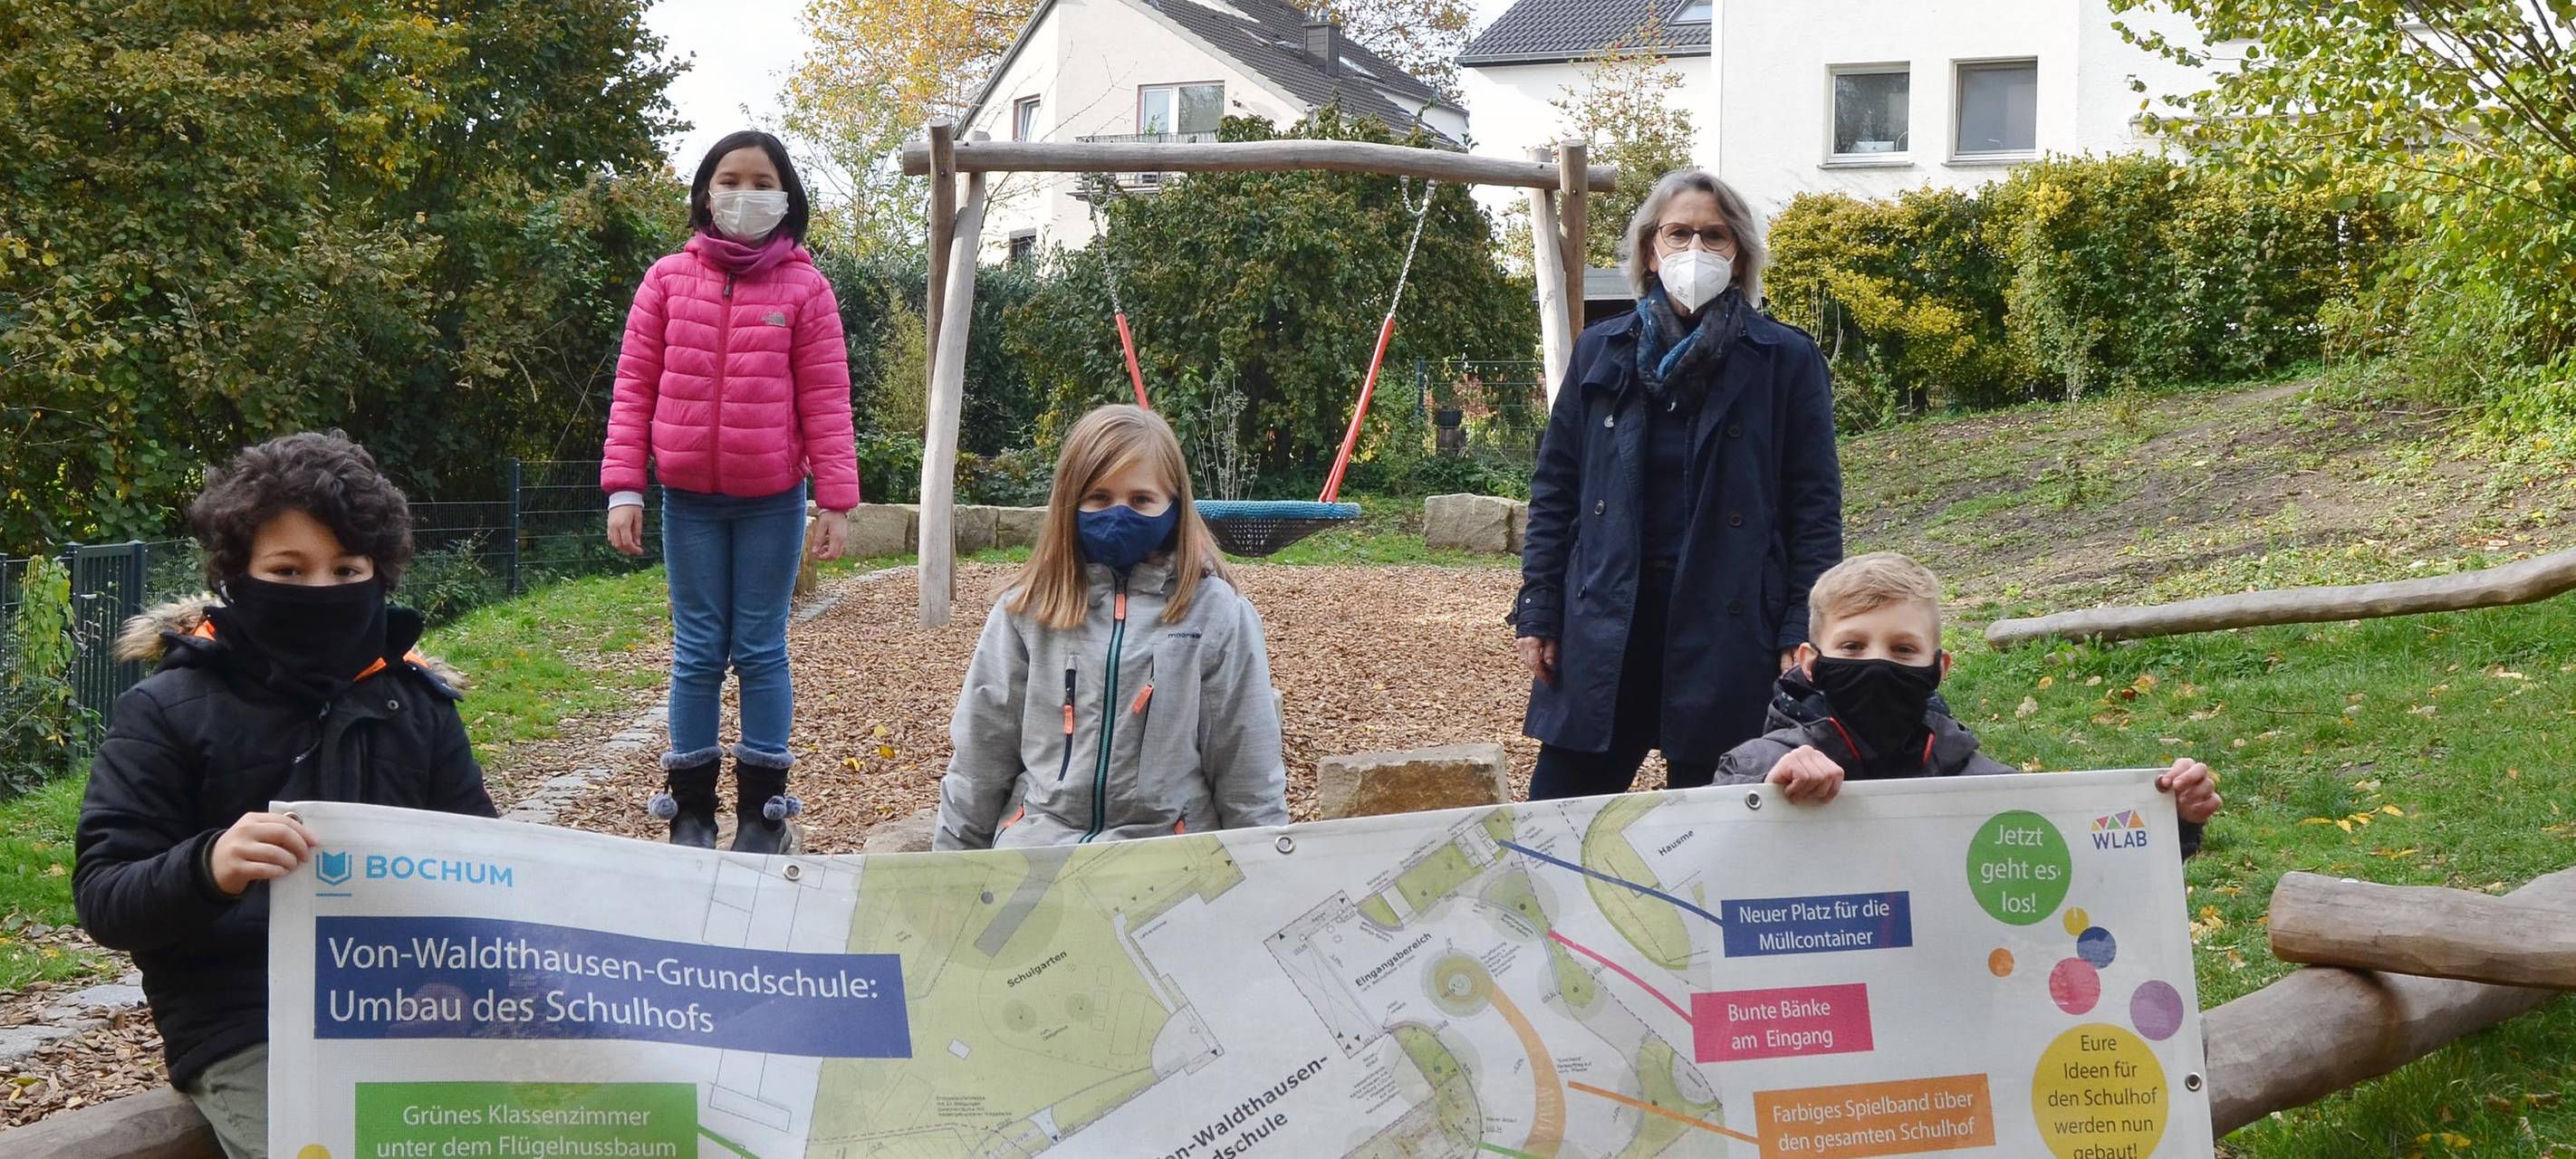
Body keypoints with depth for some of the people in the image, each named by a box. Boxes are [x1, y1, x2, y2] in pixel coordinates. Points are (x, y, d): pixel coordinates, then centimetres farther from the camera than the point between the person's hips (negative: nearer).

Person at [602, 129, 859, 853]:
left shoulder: (804, 288, 0)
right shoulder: (668, 281, 4)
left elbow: (826, 402, -1)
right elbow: (634, 390, 3)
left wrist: (837, 500, -6)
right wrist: (623, 489, -4)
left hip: (772, 501, -1)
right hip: (689, 500, 1)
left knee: (761, 651, 5)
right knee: (697, 652, 7)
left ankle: (763, 809, 14)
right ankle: (690, 808, 15)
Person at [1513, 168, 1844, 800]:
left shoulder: (1787, 360, 1)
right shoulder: (1600, 351, 8)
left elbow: (1816, 506, 0)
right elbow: (1555, 489, 10)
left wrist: (1803, 634, -7)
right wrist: (1537, 615, 4)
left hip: (1729, 631, -2)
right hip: (1604, 631, 2)